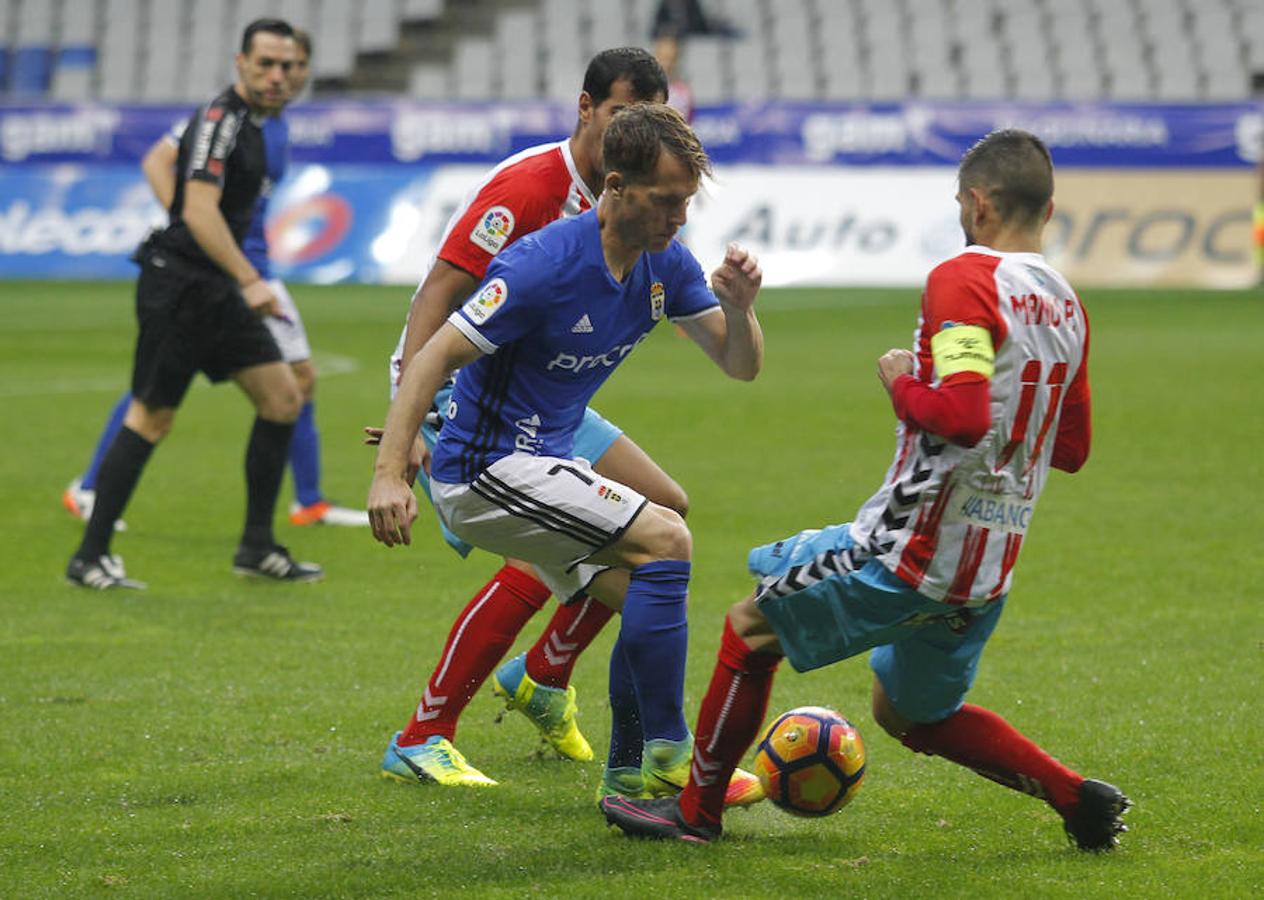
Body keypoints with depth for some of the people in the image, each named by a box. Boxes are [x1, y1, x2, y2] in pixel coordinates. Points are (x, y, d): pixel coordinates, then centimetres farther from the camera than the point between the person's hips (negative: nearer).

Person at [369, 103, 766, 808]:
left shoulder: (667, 264, 1)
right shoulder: (547, 266, -23)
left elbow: (742, 365, 4)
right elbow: (433, 358, -24)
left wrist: (739, 307, -19)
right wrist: (390, 473, -33)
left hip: (543, 468, 9)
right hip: (487, 468, -9)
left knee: (654, 601, 6)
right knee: (667, 539, -20)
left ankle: (631, 777, 19)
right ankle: (668, 756, -15)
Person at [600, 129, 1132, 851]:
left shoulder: (964, 280, -17)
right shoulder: (1067, 306, 9)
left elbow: (963, 417, -29)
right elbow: (1073, 449, 18)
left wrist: (903, 384, -11)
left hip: (914, 546, -8)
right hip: (991, 567, 8)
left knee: (750, 627, 10)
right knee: (911, 713, 25)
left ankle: (697, 810, 17)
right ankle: (1076, 796, 13)